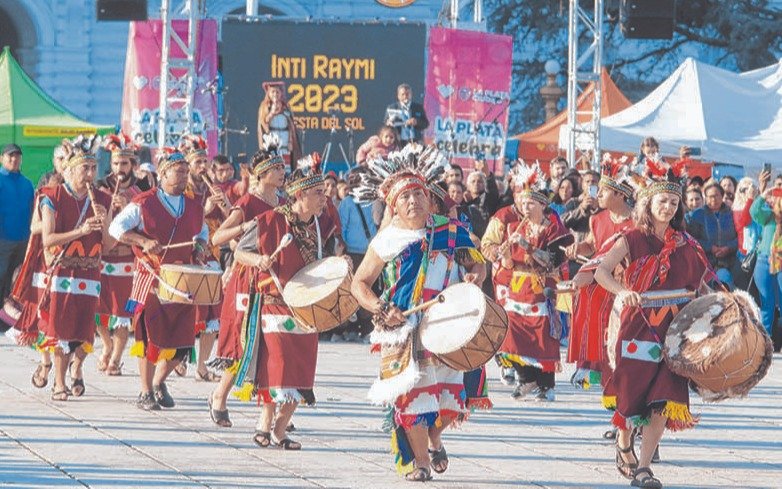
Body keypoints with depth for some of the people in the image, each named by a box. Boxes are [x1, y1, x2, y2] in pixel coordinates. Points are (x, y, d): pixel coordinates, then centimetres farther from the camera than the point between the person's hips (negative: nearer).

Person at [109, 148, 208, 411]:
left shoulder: (194, 207, 11)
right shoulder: (143, 203, -4)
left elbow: (202, 233, 28)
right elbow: (116, 228, -5)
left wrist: (200, 249, 6)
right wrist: (144, 241, -18)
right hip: (151, 279, -4)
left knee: (182, 341, 1)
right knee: (150, 337, -3)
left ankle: (159, 382, 24)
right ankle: (146, 393, 8)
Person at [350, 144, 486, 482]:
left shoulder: (451, 232, 4)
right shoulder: (386, 242, 2)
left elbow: (477, 264, 15)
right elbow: (359, 284, 7)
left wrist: (475, 276, -9)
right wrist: (380, 310, -10)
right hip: (402, 332, -1)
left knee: (451, 397, -3)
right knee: (412, 392, -5)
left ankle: (434, 437, 29)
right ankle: (419, 461, 12)